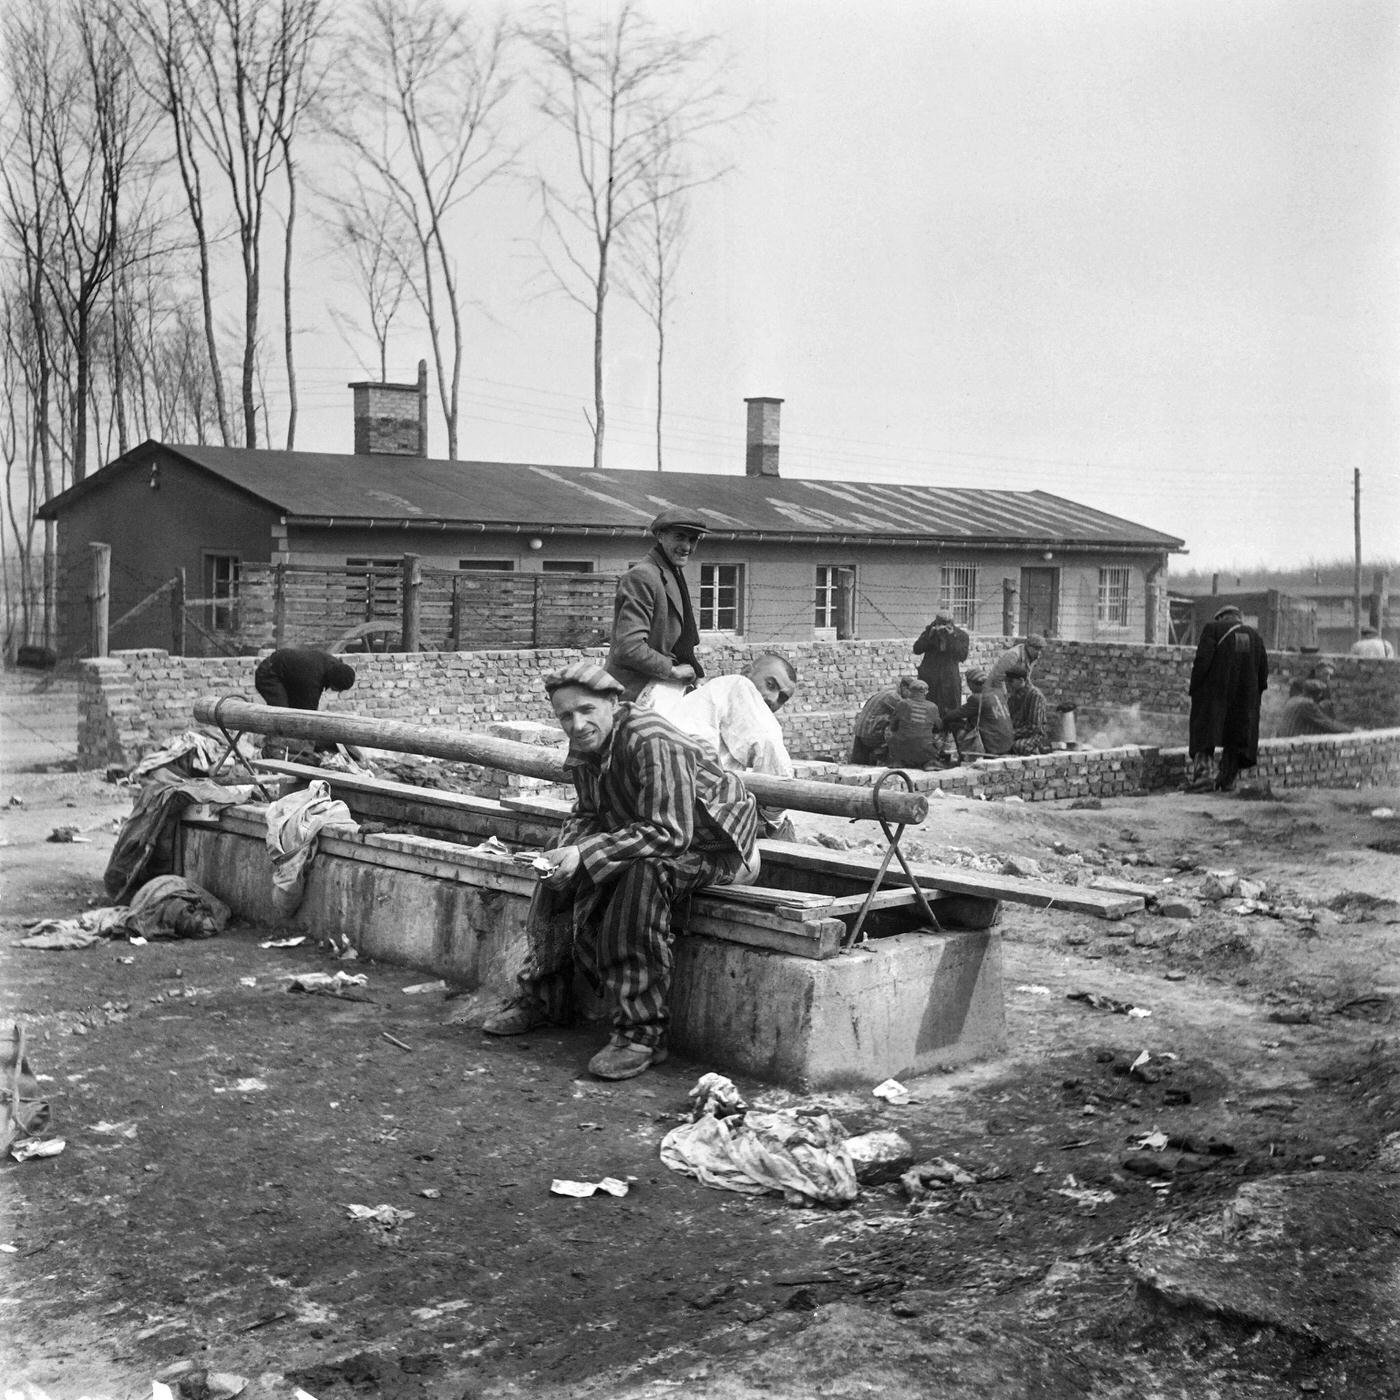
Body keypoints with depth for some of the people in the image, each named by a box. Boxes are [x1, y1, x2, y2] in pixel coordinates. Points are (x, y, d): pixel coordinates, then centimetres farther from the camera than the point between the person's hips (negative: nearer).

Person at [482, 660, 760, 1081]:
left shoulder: (653, 742, -31)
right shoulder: (584, 746, -3)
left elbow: (669, 834, -34)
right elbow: (588, 815, 9)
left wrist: (587, 852, -36)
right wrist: (567, 850, -14)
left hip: (709, 844, -9)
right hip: (640, 836, 9)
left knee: (641, 876, -35)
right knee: (562, 880, -2)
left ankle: (642, 1033, -29)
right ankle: (541, 998, 16)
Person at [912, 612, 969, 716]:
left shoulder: (960, 635, -2)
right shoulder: (930, 630, 1)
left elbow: (962, 656, -15)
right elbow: (916, 650, -5)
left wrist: (952, 637, -21)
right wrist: (930, 635, -17)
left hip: (949, 679, -1)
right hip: (928, 678, 1)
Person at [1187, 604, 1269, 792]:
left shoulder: (1212, 628, 1)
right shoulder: (1255, 636, 14)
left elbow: (1202, 659, -12)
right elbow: (1263, 672, 9)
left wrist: (1194, 690, -7)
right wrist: (1253, 697, 17)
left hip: (1214, 694, -4)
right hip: (1245, 697, 4)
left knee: (1205, 733, -2)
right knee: (1236, 736, 13)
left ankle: (1202, 771, -20)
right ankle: (1227, 780, 11)